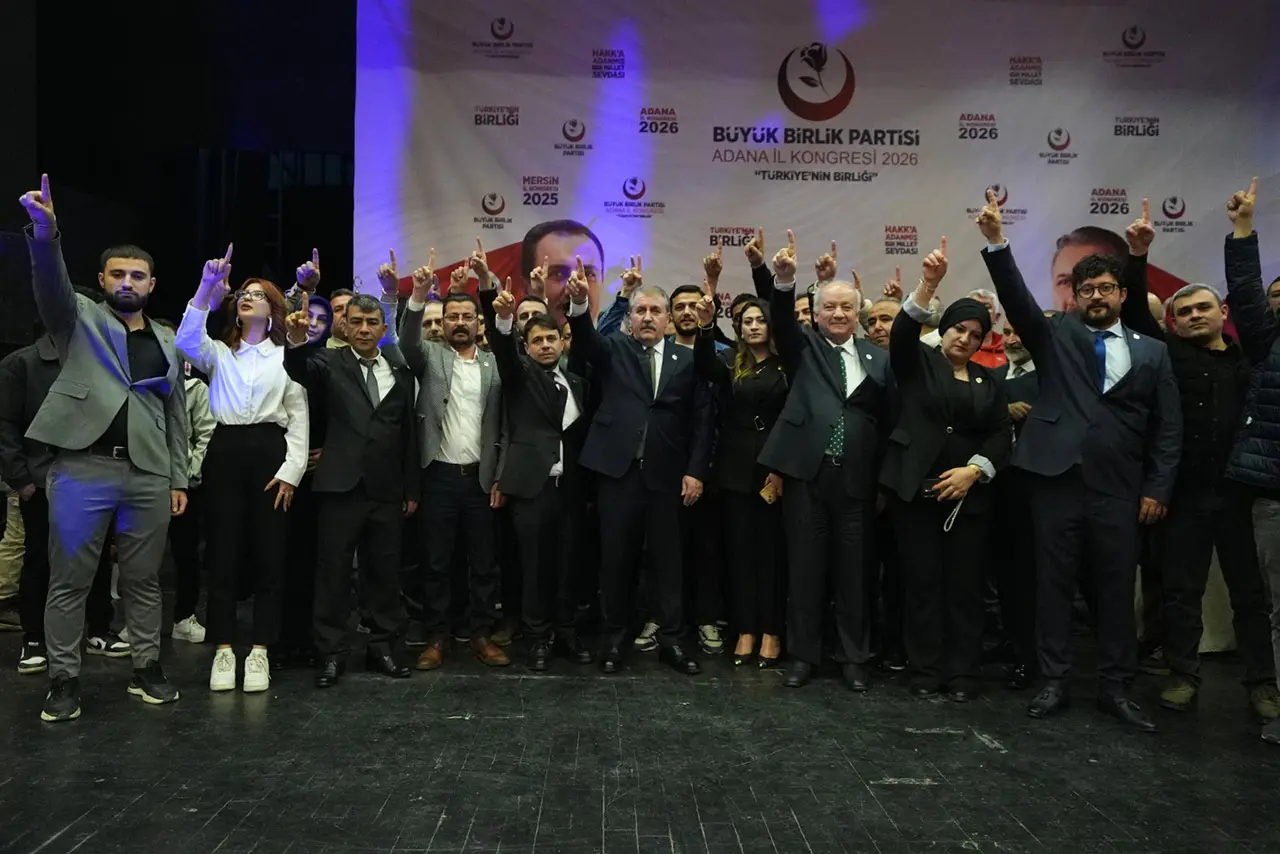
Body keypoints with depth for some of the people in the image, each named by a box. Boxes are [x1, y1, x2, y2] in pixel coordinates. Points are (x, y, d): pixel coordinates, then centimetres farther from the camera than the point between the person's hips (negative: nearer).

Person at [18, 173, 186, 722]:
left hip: (148, 474, 3)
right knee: (69, 580, 3)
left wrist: (179, 480, 10)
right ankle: (64, 681, 13)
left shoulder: (168, 342, 16)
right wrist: (45, 233, -35)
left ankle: (147, 669, 21)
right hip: (82, 467, -3)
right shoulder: (80, 319, 8)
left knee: (143, 579, 10)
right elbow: (52, 284, -15)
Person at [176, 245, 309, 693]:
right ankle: (224, 650, 10)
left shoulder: (287, 355, 9)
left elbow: (299, 417, 5)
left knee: (269, 554, 0)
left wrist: (291, 470, -5)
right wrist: (207, 288, -16)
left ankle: (259, 651, 8)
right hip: (225, 452, 2)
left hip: (270, 453, -1)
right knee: (223, 552, 2)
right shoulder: (218, 352, 15)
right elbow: (185, 341, -9)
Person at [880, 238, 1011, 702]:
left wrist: (973, 470, -9)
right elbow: (902, 330, -15)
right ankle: (926, 669, 13)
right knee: (922, 581, 2)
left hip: (968, 493, 3)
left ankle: (963, 672, 14)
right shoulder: (917, 362, 5)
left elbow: (1001, 433, 8)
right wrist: (928, 282, -29)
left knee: (965, 584, 4)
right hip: (916, 488, -2)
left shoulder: (989, 380, 13)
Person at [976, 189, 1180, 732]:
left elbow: (1167, 428, 8)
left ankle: (1115, 689, 19)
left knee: (1117, 590, 7)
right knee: (1054, 586, 5)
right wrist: (997, 244, -22)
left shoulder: (1151, 352, 11)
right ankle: (1054, 683, 17)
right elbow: (1017, 299, -8)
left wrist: (1157, 489, 0)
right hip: (1057, 480, -1)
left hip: (1119, 490, 1)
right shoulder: (1055, 337, 8)